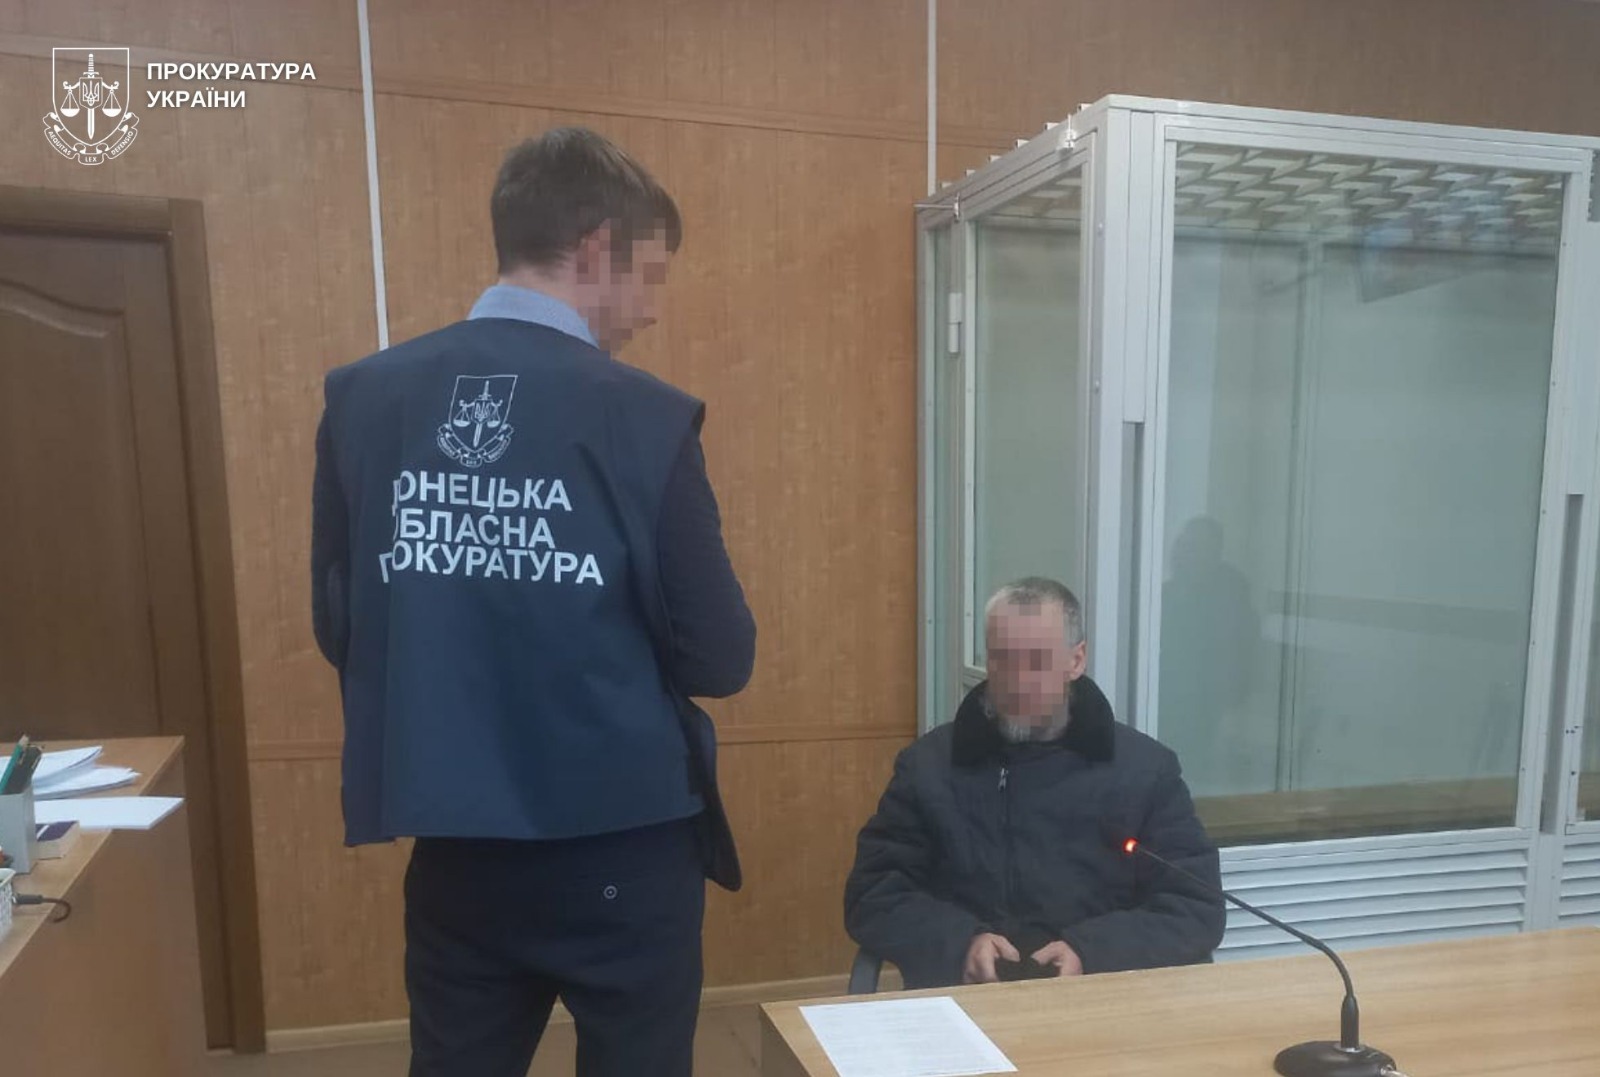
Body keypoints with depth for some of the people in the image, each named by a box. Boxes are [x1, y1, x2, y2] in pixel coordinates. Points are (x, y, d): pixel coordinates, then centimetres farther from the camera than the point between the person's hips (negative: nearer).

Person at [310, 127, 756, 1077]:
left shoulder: (362, 397, -4)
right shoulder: (645, 418, -16)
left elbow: (340, 630, 4)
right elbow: (720, 661, -10)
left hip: (451, 847, 4)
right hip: (621, 847, -3)